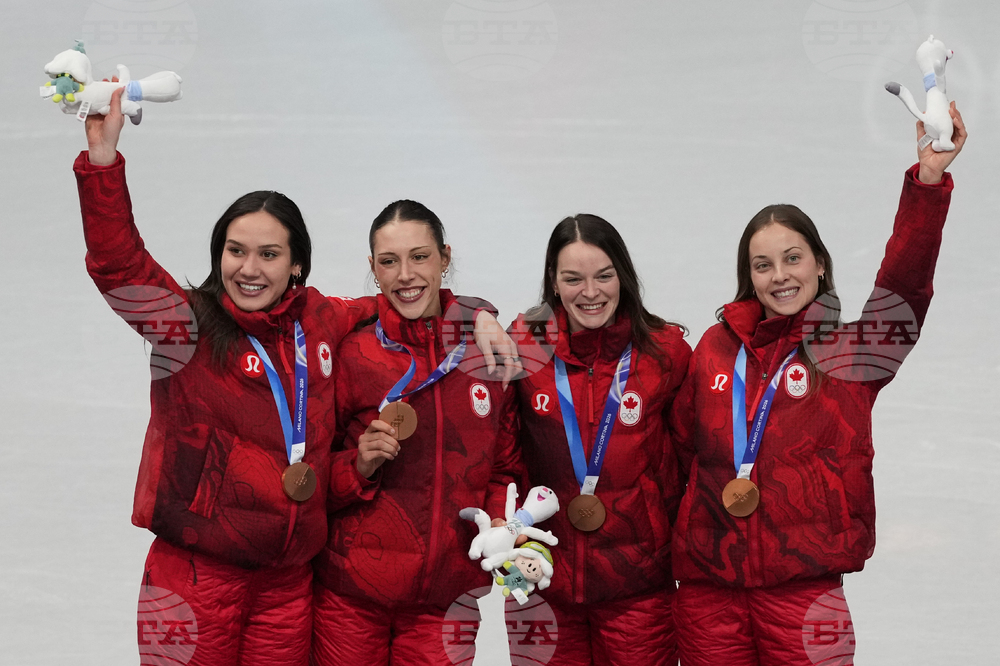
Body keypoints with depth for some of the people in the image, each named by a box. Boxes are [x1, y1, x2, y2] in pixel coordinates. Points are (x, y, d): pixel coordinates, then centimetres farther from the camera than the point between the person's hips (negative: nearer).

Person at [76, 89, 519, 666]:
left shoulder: (321, 322, 8)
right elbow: (119, 265, -19)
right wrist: (104, 153, -26)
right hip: (197, 572, -4)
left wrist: (474, 315, 7)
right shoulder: (189, 328, -5)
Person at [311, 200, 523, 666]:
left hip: (447, 597, 2)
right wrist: (360, 466, -16)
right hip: (351, 594, -1)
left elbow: (504, 472, 13)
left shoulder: (488, 351, 3)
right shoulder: (350, 354, -3)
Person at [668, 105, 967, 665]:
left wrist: (928, 180, -26)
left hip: (804, 590, -2)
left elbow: (904, 283, -16)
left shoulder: (848, 353, 0)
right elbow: (683, 447, 16)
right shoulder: (716, 348, 7)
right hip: (707, 586, 3)